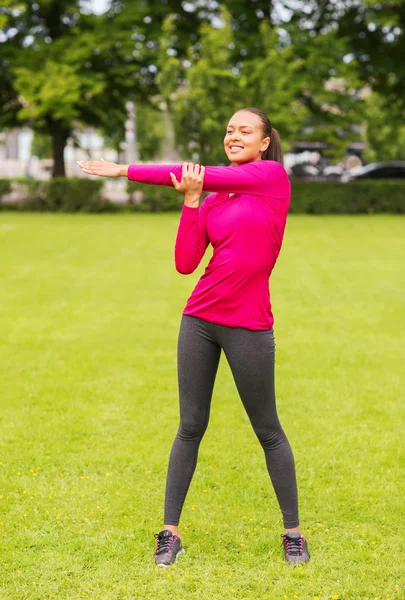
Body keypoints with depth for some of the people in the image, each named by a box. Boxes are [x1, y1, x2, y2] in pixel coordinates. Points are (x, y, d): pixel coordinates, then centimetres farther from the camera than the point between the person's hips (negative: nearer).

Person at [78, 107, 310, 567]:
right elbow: (185, 263, 1)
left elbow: (201, 174, -7)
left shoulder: (275, 176, -3)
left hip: (249, 325, -4)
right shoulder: (212, 198, 10)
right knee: (191, 427, 6)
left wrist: (126, 170, -2)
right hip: (200, 319, 4)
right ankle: (170, 532, 13)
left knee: (268, 431, 6)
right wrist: (190, 199, -9)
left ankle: (293, 533, 19)